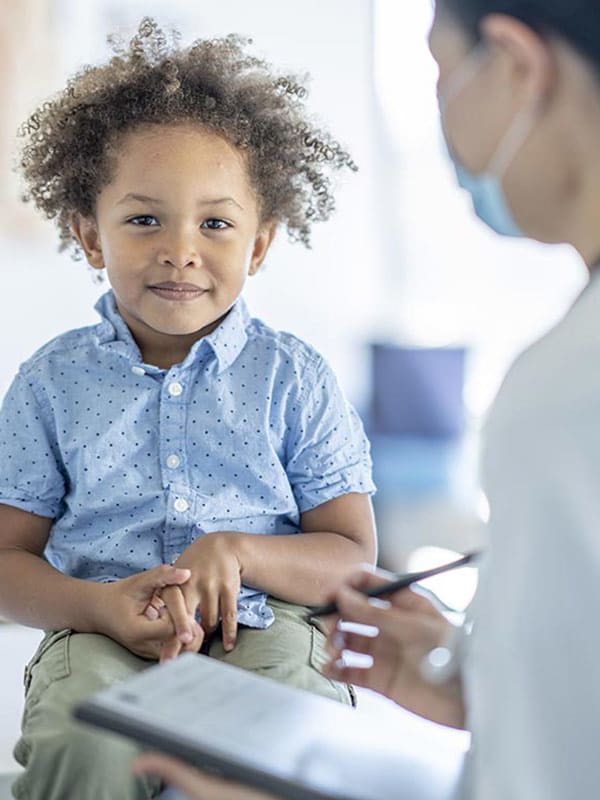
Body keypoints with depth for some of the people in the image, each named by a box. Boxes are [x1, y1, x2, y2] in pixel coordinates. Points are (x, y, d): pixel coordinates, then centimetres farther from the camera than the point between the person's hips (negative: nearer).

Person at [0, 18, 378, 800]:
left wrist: (239, 552, -15)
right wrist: (100, 605, -15)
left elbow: (353, 555, 4)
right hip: (101, 634, 0)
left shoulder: (295, 376, 4)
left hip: (262, 626, 0)